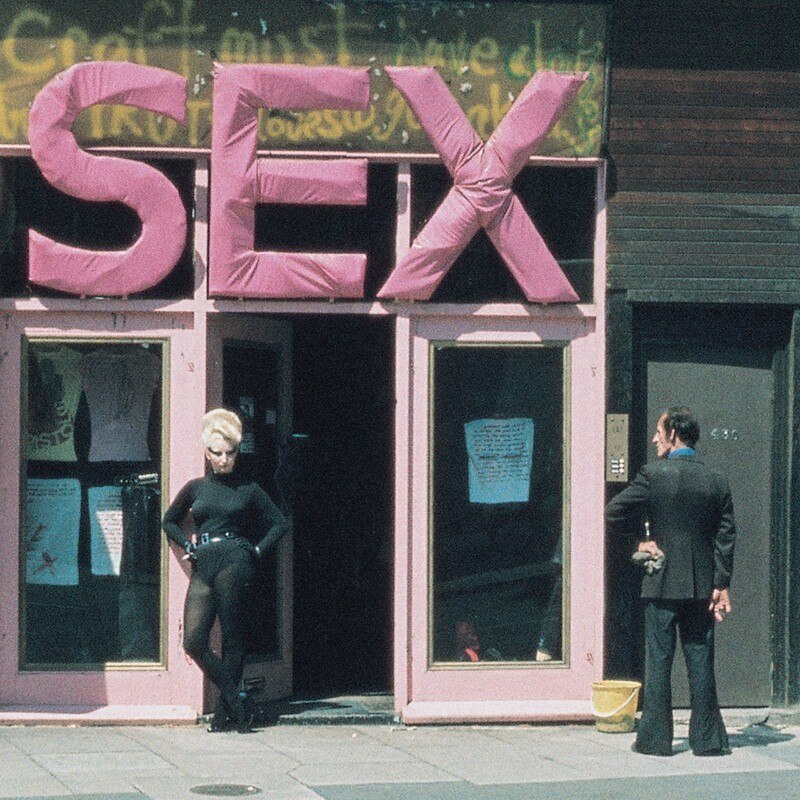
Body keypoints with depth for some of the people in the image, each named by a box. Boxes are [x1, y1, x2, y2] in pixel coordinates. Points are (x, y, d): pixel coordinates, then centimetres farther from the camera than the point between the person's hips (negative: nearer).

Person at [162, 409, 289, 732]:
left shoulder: (248, 490, 8)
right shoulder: (196, 488, 15)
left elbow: (280, 523, 14)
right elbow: (169, 521, 27)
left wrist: (257, 549, 3)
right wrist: (188, 546, 13)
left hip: (234, 562, -3)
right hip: (202, 567, 3)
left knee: (232, 638, -5)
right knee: (193, 641, -10)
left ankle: (226, 710, 2)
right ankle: (235, 700, -1)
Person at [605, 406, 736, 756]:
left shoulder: (654, 476, -10)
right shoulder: (717, 481, 2)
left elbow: (613, 514, -7)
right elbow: (726, 536, 1)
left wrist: (639, 542, 7)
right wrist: (722, 584, 3)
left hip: (663, 583, -3)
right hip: (702, 584, 3)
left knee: (658, 662, 3)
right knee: (701, 662, 8)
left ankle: (655, 738, 5)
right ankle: (708, 738, 10)